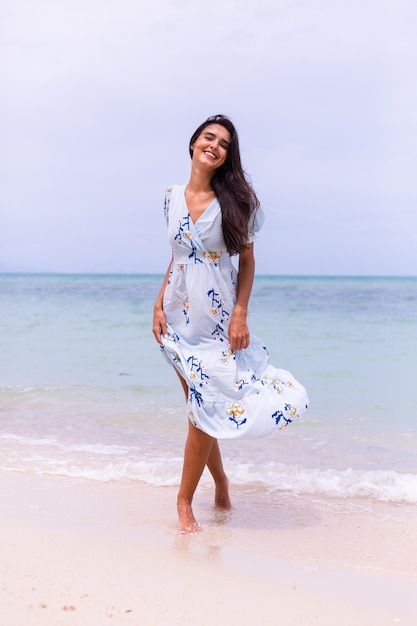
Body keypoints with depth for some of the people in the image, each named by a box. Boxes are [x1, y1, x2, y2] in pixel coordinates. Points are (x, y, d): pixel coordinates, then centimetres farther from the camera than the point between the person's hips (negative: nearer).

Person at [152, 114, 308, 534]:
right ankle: (221, 482, 29)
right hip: (179, 316, 3)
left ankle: (185, 501, 11)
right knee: (199, 404, 9)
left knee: (205, 409, -3)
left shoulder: (234, 200, -5)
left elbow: (247, 261, -2)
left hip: (219, 318, -3)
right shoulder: (172, 197, 6)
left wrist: (240, 313, -11)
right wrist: (158, 304, 6)